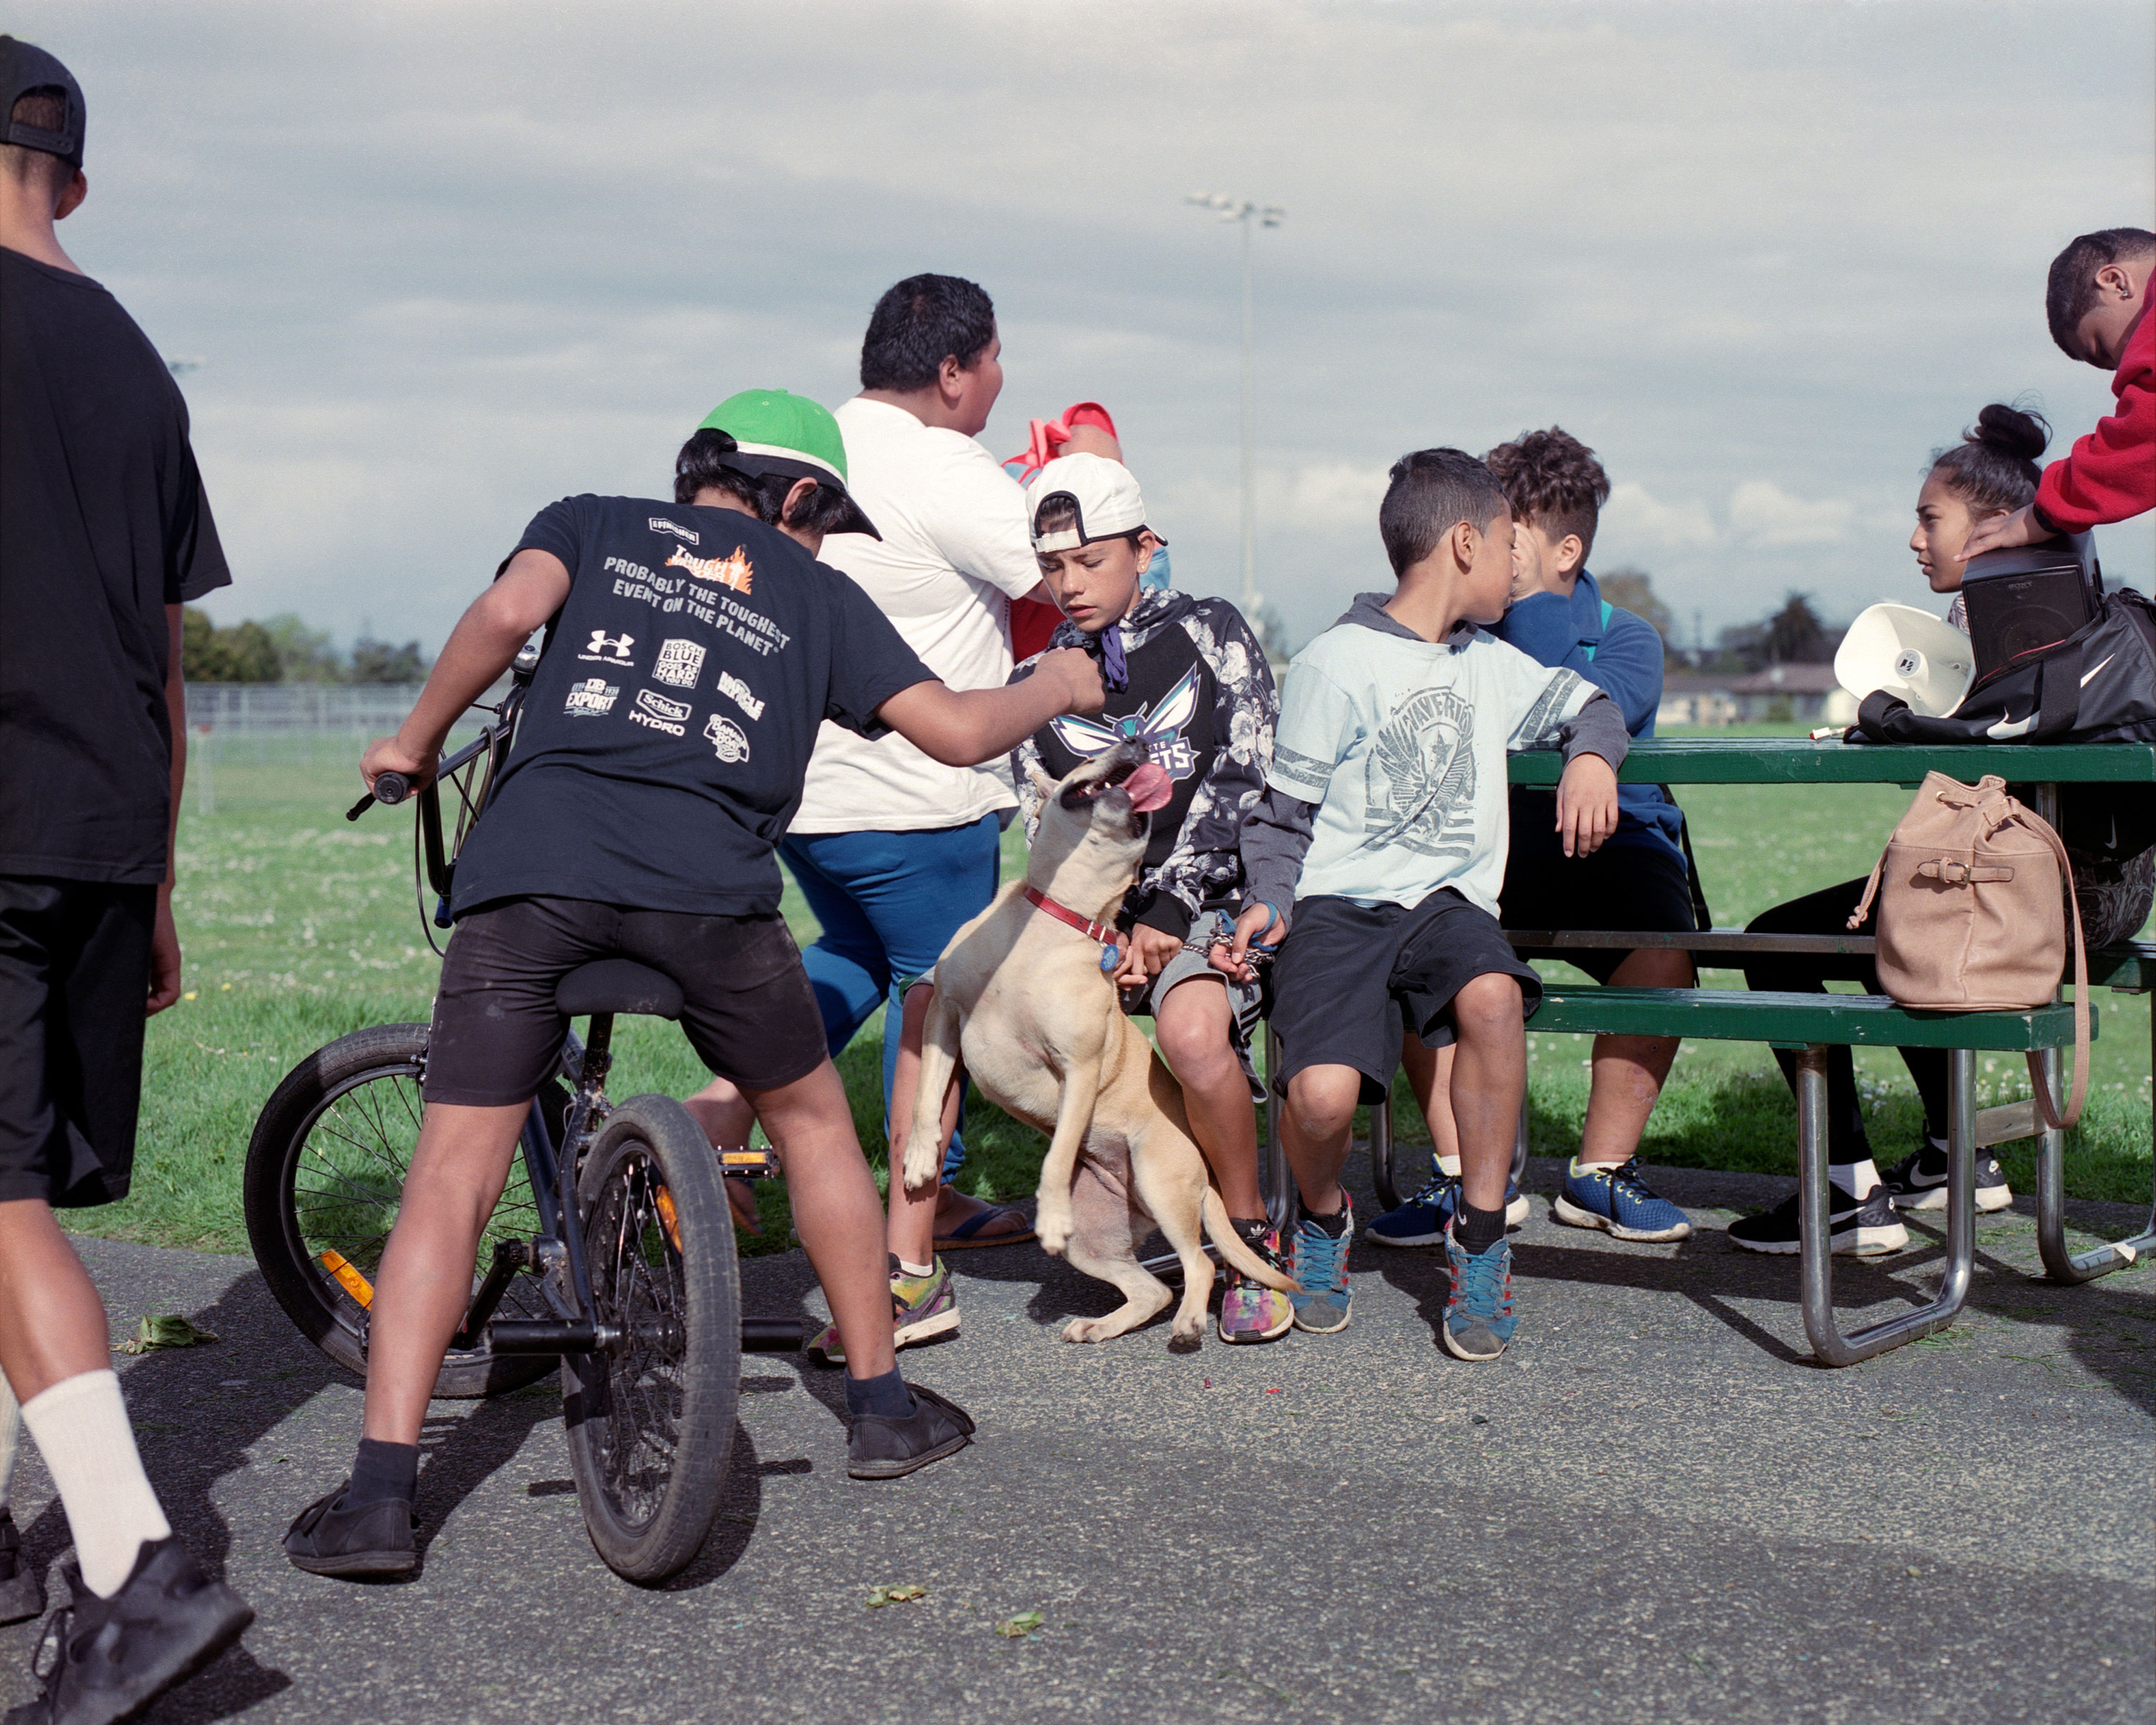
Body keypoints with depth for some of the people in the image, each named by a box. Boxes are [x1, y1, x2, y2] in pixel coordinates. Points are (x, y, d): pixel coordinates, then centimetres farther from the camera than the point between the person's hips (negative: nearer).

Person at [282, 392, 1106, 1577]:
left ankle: (378, 1494, -5)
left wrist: (415, 741, 12)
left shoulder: (593, 526, 23)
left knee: (452, 1176, 3)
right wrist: (1057, 687, 34)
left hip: (532, 868, 0)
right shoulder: (814, 593, 22)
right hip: (709, 886, 0)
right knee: (811, 1119, 24)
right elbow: (955, 729, 15)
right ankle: (882, 1406, 32)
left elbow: (509, 610, 0)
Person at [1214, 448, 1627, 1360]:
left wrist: (1592, 756, 11)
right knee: (1322, 1095, -29)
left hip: (1449, 903, 4)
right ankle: (1323, 1220, 9)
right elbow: (1285, 811, 5)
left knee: (1492, 996, -33)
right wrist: (1267, 902, -11)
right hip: (1339, 908, -4)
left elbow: (1586, 702, 33)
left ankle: (1480, 1239, -14)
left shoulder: (1493, 664, 18)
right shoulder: (1334, 664, 0)